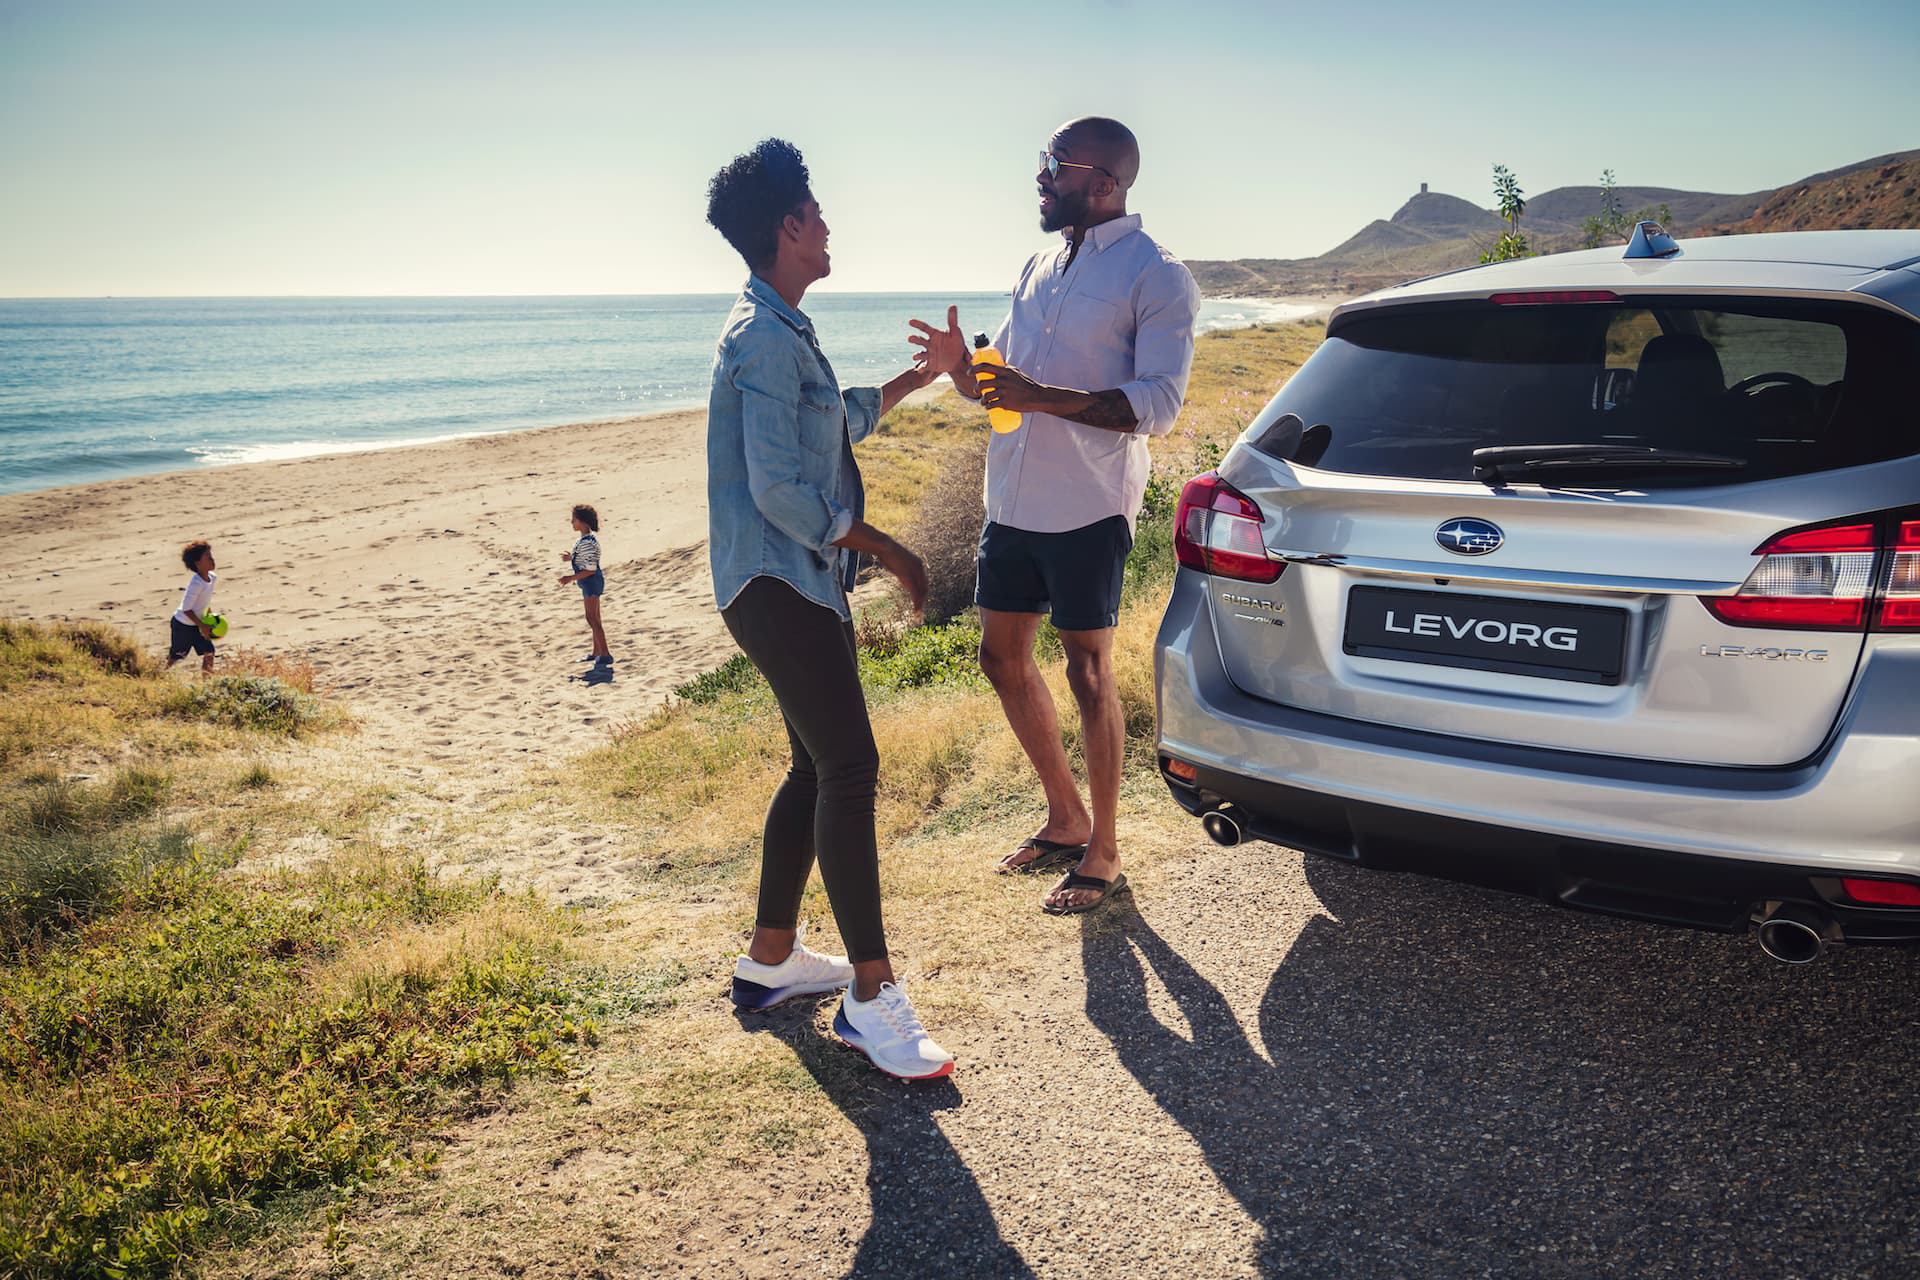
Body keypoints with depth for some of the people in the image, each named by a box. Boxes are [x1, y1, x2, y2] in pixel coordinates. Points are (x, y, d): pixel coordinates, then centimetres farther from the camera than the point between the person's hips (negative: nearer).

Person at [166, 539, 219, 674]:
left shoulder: (212, 577, -4)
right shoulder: (196, 584, -30)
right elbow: (186, 609, -25)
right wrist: (202, 626, -22)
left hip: (196, 625, 7)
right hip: (182, 625, -7)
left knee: (209, 652, 1)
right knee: (174, 658, 5)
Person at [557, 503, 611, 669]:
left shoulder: (587, 543, -24)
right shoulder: (588, 538, 7)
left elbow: (590, 569, -25)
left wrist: (571, 578, -22)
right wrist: (571, 558, 16)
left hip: (591, 582, -10)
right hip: (589, 583, 10)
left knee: (592, 619, -6)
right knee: (594, 619, 17)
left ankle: (605, 655, -2)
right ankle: (597, 653, 26)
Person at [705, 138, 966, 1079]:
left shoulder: (782, 331, 19)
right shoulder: (765, 338, -15)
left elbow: (842, 420, 33)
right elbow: (780, 490, -21)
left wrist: (922, 374, 33)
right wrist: (887, 551, -13)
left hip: (802, 584, 11)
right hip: (777, 585, -11)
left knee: (819, 768, 13)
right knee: (848, 769, -13)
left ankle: (770, 960, 24)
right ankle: (872, 996, -8)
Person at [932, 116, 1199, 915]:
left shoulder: (1156, 276, -8)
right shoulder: (1039, 267, 15)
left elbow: (1158, 404, -17)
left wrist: (1042, 397, -27)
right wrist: (961, 370, -4)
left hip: (1086, 510, -8)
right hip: (1011, 500, 8)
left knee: (1088, 675, 0)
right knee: (1003, 658, 13)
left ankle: (1103, 853, 16)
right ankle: (1066, 818, 30)